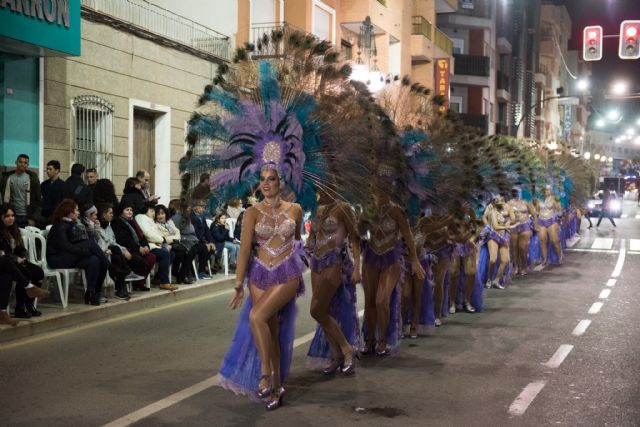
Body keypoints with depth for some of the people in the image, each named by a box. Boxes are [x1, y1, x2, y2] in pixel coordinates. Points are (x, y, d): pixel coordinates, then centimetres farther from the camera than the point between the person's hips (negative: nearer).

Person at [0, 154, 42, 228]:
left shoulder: (32, 178, 0)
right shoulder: (8, 178, 5)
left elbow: (38, 200, 0)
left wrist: (34, 218, -7)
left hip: (27, 217, -2)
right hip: (12, 216, 2)